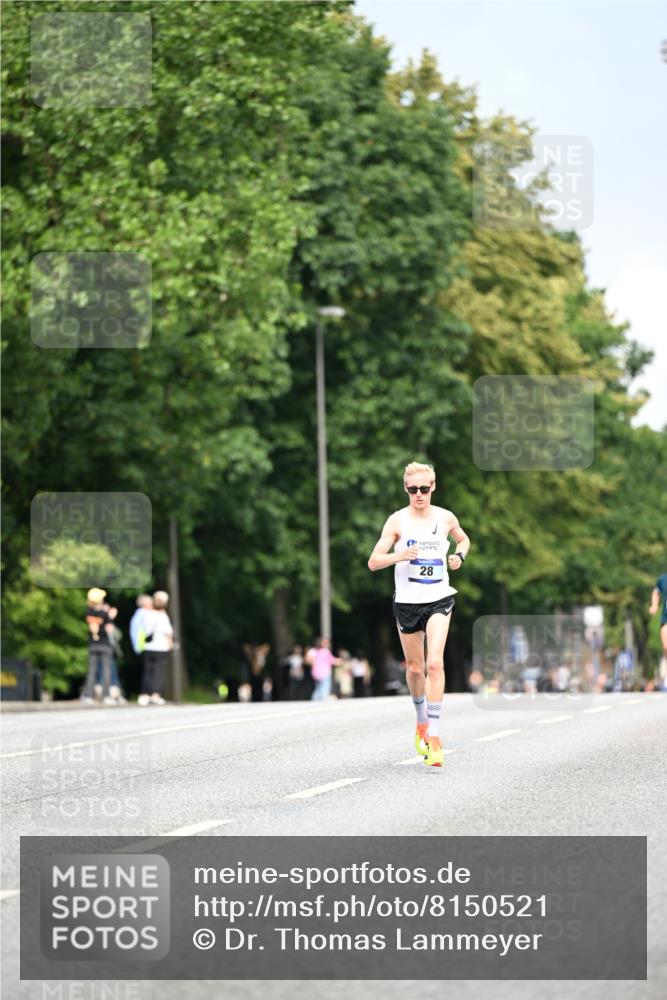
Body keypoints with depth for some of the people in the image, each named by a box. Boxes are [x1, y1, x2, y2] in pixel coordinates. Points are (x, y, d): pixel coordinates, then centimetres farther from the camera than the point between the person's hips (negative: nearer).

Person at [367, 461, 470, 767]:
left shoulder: (446, 518, 2)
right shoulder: (397, 520, -4)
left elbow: (463, 539, 24)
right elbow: (373, 562, -7)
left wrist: (459, 556, 2)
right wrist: (399, 556, -25)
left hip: (439, 599, 0)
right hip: (407, 601, 0)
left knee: (435, 663, -17)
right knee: (415, 668, 11)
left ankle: (433, 736, -18)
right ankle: (422, 720, 39)